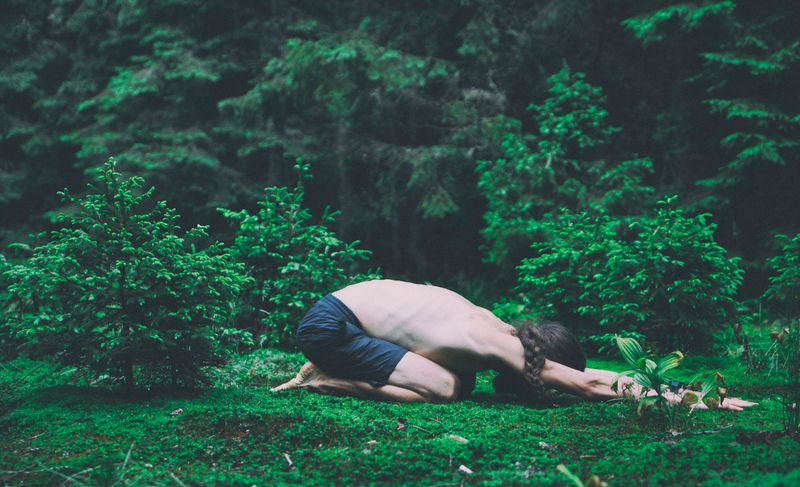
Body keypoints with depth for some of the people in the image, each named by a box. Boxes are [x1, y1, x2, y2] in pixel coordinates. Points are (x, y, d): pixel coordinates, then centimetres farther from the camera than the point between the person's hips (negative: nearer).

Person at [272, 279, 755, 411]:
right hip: (328, 325, -9)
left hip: (353, 303, 9)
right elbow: (589, 383, -21)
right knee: (441, 389, -18)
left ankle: (331, 368, 15)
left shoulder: (498, 327, 2)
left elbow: (585, 376, 6)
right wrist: (692, 400, -17)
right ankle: (326, 381, -5)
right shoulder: (495, 346, -23)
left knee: (461, 382, 10)